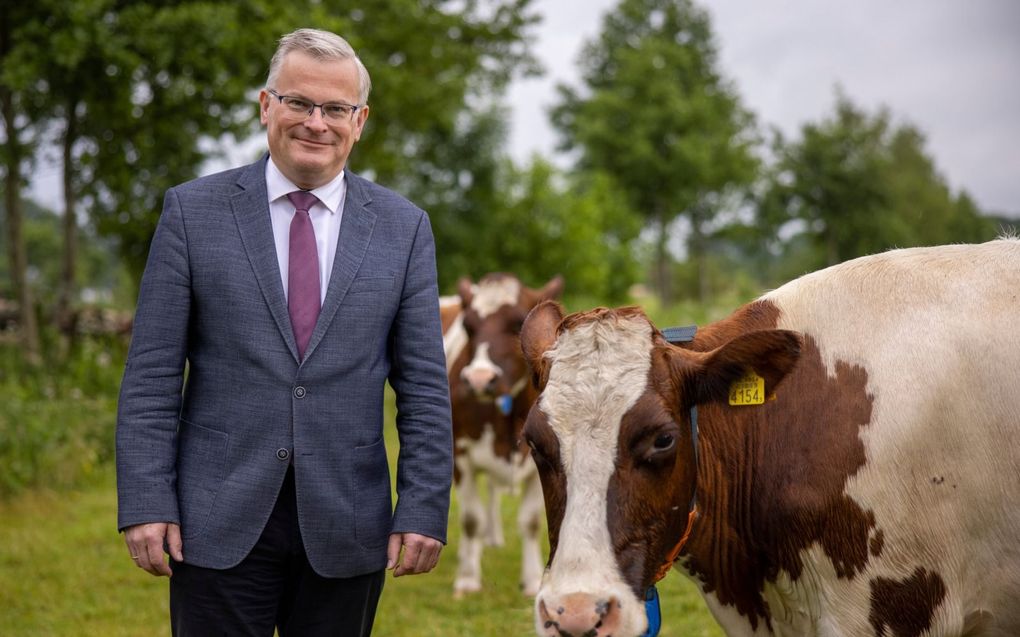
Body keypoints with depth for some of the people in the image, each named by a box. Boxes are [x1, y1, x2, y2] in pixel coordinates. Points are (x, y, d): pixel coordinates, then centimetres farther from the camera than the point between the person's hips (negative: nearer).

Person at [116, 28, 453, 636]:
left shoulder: (403, 227, 5)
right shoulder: (194, 210, 2)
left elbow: (424, 386, 3)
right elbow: (152, 374, 0)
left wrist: (424, 511, -4)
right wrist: (146, 502, -7)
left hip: (346, 528, 1)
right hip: (221, 520, -1)